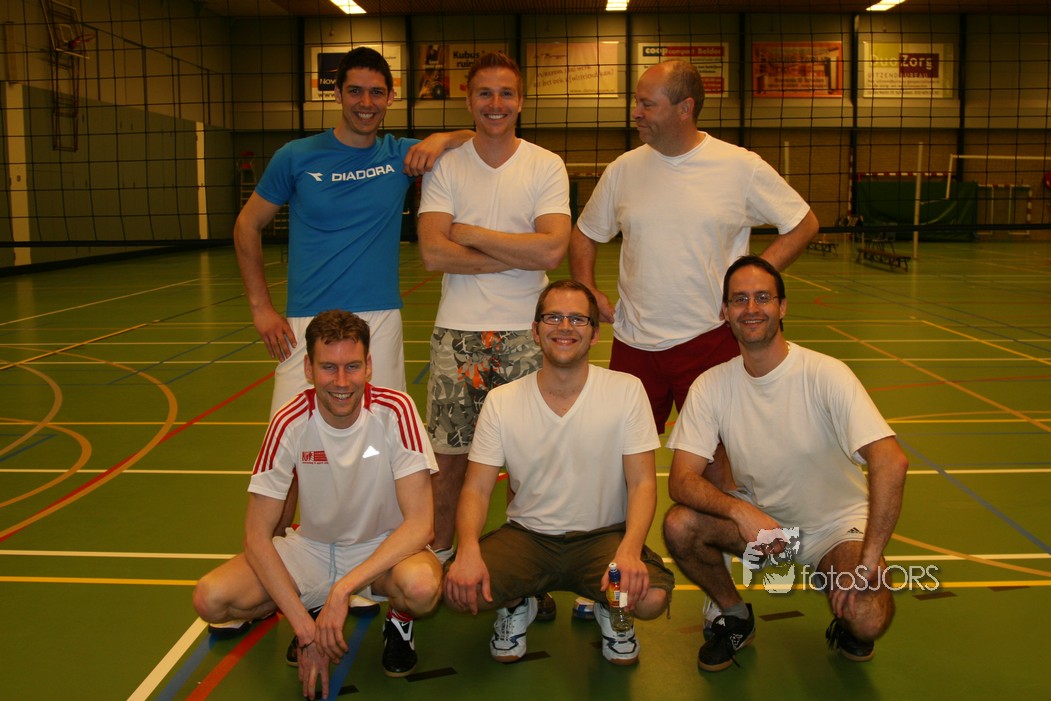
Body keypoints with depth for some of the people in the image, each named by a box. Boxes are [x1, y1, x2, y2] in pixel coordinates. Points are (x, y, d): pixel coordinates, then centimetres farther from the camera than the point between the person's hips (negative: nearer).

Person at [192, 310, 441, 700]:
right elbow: (257, 535, -14)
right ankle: (308, 611, 10)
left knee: (422, 585, -37)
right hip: (311, 547, 2)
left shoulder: (395, 411, -20)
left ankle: (399, 619, 2)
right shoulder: (290, 423, -16)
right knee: (210, 599, -21)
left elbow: (420, 521, -22)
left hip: (384, 548, -2)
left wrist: (343, 587, -31)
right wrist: (305, 627, -22)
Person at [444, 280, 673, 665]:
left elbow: (642, 483, -8)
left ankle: (613, 611, 10)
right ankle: (517, 606, 12)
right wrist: (468, 548, -26)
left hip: (603, 534, 0)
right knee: (457, 588, -26)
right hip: (526, 535, 1)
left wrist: (630, 549, -27)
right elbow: (477, 488, -5)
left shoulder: (626, 391, -7)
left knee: (652, 596, -30)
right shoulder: (501, 401, -4)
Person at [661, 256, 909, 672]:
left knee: (867, 619, -28)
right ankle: (735, 617, 5)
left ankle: (846, 624, 12)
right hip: (757, 515, 3)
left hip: (836, 524, -2)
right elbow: (682, 479, -15)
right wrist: (740, 510, -35)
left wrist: (868, 561, -32)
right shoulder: (712, 386, -11)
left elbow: (891, 463, -28)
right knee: (679, 525, -24)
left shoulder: (825, 375, -20)